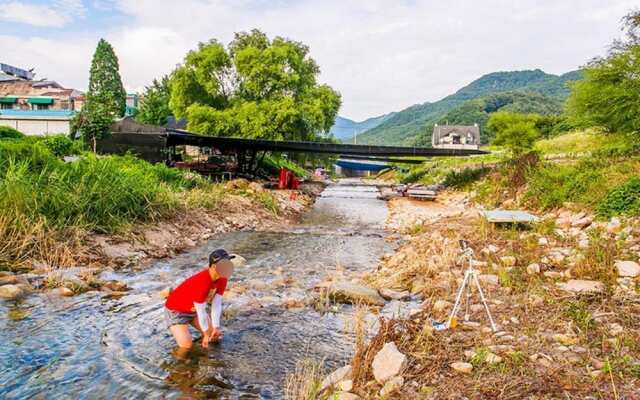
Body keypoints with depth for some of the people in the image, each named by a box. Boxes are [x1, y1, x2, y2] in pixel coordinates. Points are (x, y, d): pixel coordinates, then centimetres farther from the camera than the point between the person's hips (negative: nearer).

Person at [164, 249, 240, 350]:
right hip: (176, 310, -8)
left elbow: (217, 304, -15)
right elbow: (201, 311, -28)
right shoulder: (201, 283, -39)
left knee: (216, 336, 4)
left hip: (194, 310, 8)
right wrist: (206, 333, -16)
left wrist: (216, 328, -20)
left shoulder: (222, 278, -16)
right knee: (187, 345, -24)